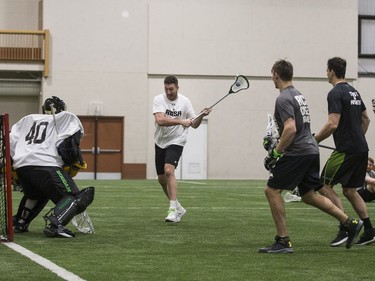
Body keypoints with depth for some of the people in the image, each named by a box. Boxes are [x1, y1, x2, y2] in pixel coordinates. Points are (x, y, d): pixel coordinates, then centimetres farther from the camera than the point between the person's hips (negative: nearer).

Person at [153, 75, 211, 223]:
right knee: (161, 178, 8)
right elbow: (160, 120, -22)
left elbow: (194, 125, 4)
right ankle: (177, 207, 27)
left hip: (176, 142, -3)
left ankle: (173, 209, -28)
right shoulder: (159, 99, -6)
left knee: (169, 170, -25)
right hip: (160, 142, 3)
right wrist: (181, 121, -25)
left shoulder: (184, 101, -2)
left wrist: (201, 116, -15)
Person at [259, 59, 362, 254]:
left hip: (297, 152, -9)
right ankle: (350, 223, 13)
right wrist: (275, 144, 26)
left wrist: (275, 153, -17)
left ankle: (283, 241, -6)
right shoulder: (298, 95, 18)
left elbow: (290, 129, -24)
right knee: (308, 195, 17)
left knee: (272, 190, -4)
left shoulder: (283, 99, -12)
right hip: (311, 150, 9)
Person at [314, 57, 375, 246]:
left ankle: (345, 228, -9)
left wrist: (314, 140, -12)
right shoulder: (353, 92, 16)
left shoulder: (335, 94, -12)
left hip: (346, 150, -9)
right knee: (349, 190, 14)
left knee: (325, 185, -3)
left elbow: (333, 124, -21)